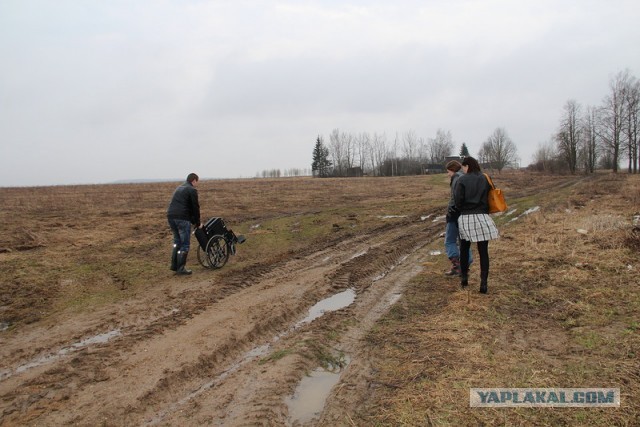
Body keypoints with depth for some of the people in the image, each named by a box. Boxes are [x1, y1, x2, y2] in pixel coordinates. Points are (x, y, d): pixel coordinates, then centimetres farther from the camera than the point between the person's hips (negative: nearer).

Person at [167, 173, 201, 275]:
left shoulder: (179, 188, 25)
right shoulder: (192, 190, -2)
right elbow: (195, 207, -2)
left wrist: (193, 221, 26)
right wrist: (197, 223, 11)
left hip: (171, 216, 8)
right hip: (182, 218, -8)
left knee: (177, 241, 21)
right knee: (184, 244, 1)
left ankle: (174, 265, 22)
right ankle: (181, 268, 2)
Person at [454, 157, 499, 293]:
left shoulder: (462, 180, -5)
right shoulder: (485, 179, 6)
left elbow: (458, 201, -7)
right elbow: (489, 198, 7)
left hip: (466, 218, -2)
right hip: (482, 217, 2)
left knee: (464, 250, 16)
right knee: (483, 252, 3)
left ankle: (464, 278, 24)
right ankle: (484, 283, -1)